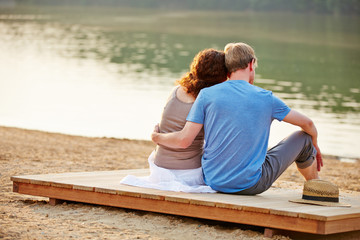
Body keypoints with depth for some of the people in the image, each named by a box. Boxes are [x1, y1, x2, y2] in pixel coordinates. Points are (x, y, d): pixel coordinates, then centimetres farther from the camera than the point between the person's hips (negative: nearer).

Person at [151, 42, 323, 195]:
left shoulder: (206, 95, -5)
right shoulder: (266, 98, -5)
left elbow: (184, 140, -10)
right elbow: (307, 124, 7)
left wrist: (157, 137, 11)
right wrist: (315, 147, 28)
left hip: (214, 182, 3)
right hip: (251, 184, -3)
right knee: (304, 138, 15)